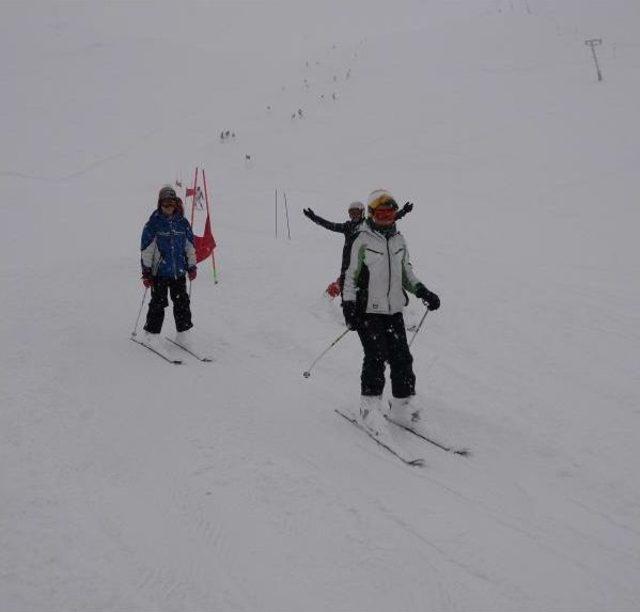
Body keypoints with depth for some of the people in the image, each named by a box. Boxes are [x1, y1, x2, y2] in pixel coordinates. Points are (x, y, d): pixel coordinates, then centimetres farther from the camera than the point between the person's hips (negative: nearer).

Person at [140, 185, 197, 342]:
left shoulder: (182, 223, 6)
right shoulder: (153, 224, -5)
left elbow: (190, 247, 14)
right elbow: (146, 249, -4)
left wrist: (192, 267, 14)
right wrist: (146, 271, -7)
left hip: (179, 271, 3)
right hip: (159, 272, -3)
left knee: (182, 302, 7)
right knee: (158, 303, -1)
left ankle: (183, 332, 19)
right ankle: (152, 333, 10)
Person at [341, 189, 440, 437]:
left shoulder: (399, 240, 11)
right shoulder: (363, 240, -6)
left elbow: (406, 273, 21)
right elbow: (351, 275, -3)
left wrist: (423, 292, 9)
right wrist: (349, 306, -10)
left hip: (394, 310, 5)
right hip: (368, 310, -5)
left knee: (401, 358, 1)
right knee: (376, 357, -12)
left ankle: (401, 406, 13)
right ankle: (370, 406, 1)